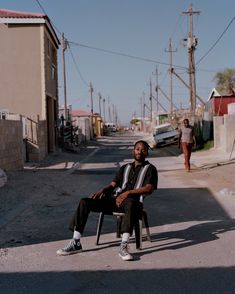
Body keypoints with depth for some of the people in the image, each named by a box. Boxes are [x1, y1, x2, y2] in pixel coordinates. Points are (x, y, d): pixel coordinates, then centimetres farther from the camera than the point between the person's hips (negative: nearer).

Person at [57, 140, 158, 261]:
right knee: (84, 202, -14)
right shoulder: (125, 167, 27)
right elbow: (113, 184, 19)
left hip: (131, 200, -5)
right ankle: (76, 243, -14)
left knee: (131, 204, -44)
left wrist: (128, 193, -17)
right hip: (115, 199, 5)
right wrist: (103, 190, -4)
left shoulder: (150, 169, 11)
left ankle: (123, 247, -45)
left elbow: (149, 189, -6)